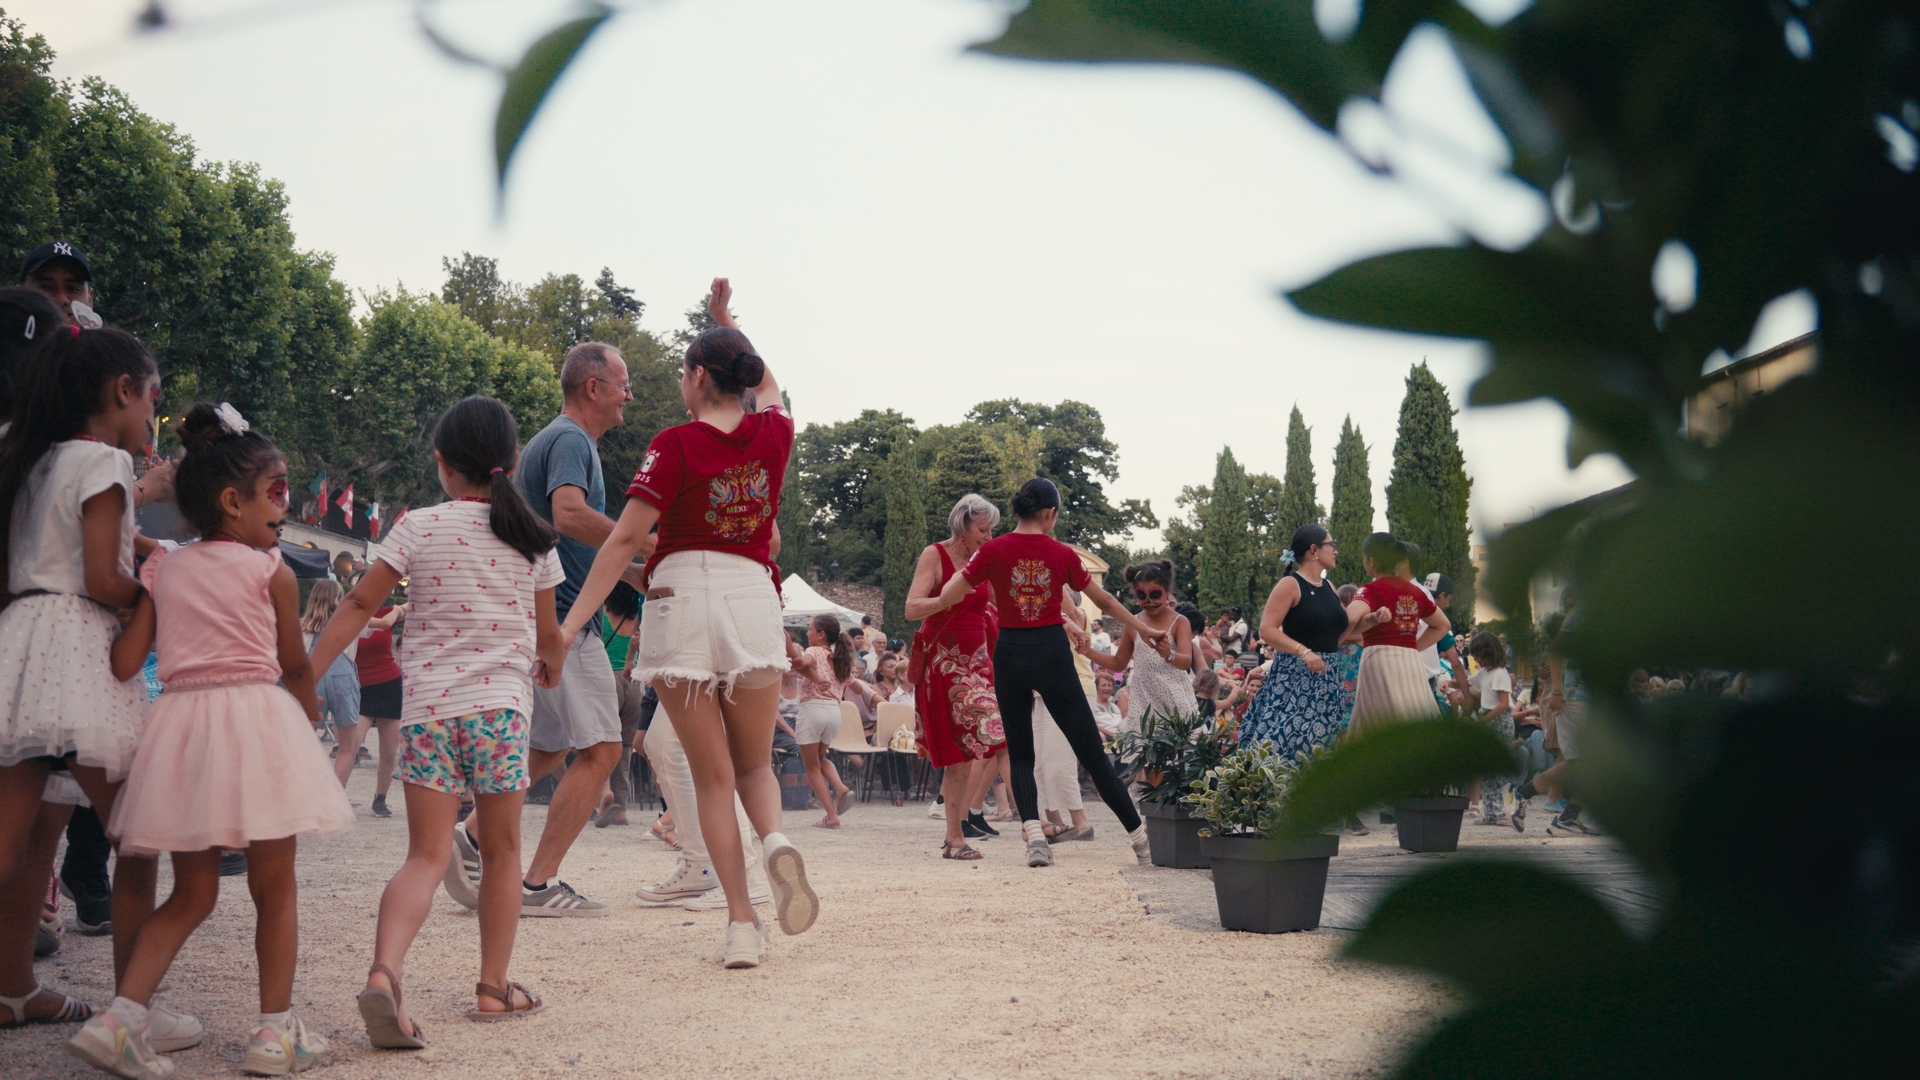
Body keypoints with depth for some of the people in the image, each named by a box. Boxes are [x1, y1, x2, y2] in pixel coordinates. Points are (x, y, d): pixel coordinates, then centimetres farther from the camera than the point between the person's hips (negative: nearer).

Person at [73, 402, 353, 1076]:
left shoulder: (163, 569, 9)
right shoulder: (273, 571, -1)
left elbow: (125, 662, 3)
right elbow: (295, 667, 6)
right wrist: (309, 715, 26)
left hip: (179, 720, 4)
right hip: (256, 719, -4)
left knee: (191, 894, 15)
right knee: (273, 888, 7)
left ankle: (122, 1016, 1)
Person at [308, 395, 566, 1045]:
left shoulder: (418, 528, 1)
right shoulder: (533, 538, 5)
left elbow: (359, 606, -1)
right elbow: (549, 634, 11)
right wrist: (551, 667, 34)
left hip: (427, 704, 0)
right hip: (502, 704, 0)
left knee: (427, 856, 1)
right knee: (501, 851, 14)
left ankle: (384, 971, -21)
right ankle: (494, 987, 20)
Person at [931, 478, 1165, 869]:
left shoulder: (993, 550, -3)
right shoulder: (1062, 554, 0)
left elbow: (947, 598, -3)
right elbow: (1104, 600, 12)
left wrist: (965, 569, 17)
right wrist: (1144, 630, 25)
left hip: (1010, 655, 0)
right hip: (1053, 652, 0)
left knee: (1020, 754, 13)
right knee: (1091, 751, 6)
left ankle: (1033, 831, -7)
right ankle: (1139, 835, 9)